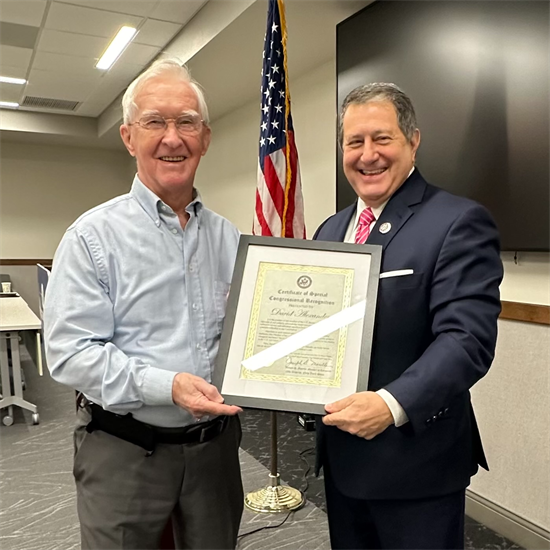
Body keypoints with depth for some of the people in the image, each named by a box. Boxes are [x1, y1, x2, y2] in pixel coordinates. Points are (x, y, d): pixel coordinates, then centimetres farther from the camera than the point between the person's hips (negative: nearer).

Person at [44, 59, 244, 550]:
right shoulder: (94, 236, -9)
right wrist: (166, 386, -25)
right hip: (125, 451, -4)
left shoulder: (228, 237, 5)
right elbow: (70, 353, -15)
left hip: (215, 442, 5)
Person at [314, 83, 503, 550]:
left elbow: (467, 338, -22)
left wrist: (393, 404, -33)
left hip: (415, 461, -6)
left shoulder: (459, 223, -13)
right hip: (340, 452, 7)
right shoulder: (331, 230, 9)